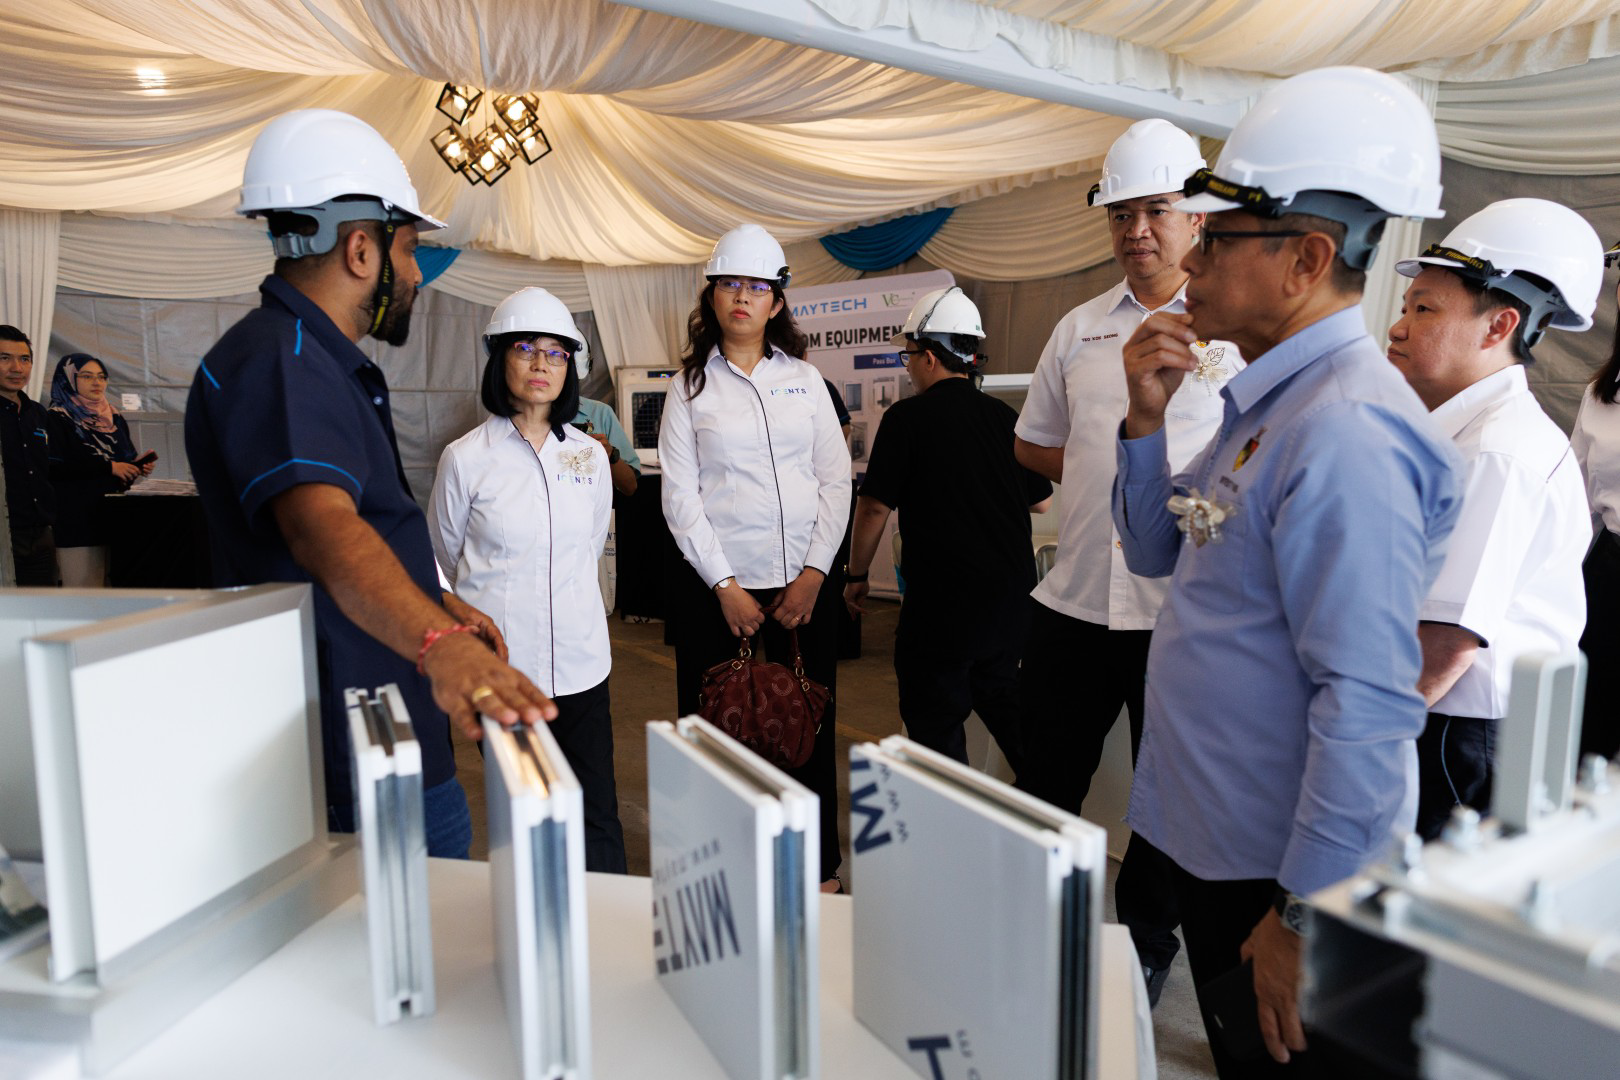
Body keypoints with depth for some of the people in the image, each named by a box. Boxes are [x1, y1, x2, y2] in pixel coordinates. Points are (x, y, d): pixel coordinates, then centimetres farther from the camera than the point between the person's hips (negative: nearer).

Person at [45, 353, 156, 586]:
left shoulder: (115, 418, 17)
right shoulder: (57, 419, -1)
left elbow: (129, 457, 22)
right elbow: (56, 468, -12)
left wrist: (141, 465, -1)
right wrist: (108, 467, -17)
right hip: (78, 519, -6)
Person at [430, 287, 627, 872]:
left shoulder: (590, 455, 7)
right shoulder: (466, 458, -4)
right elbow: (444, 563, 9)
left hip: (579, 663, 3)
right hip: (501, 664, -3)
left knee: (597, 817, 4)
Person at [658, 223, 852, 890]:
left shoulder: (805, 380, 10)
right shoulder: (690, 387, 5)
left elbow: (836, 481, 6)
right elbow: (679, 497, -2)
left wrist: (813, 575, -5)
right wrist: (726, 587, -9)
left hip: (806, 583, 2)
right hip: (718, 586, -1)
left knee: (809, 731, 8)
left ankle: (819, 866, 24)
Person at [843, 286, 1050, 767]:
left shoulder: (908, 417, -11)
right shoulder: (1005, 416, 5)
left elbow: (874, 506, -9)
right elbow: (1042, 502, 14)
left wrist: (856, 574, 5)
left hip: (943, 598, -6)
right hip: (1013, 596, 6)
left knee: (936, 725, 8)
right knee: (1006, 707, 22)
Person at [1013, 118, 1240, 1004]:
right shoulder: (1079, 329, 10)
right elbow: (1031, 444, 18)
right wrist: (1108, 480, 4)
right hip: (1074, 600, 4)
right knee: (1044, 784, 15)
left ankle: (1147, 946, 35)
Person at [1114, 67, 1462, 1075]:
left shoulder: (1347, 431, -25)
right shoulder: (1271, 400, 5)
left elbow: (1368, 703, -27)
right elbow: (1159, 554, 10)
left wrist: (1304, 916, -22)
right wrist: (1146, 419, -4)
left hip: (1285, 875, -9)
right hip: (1216, 841, 9)